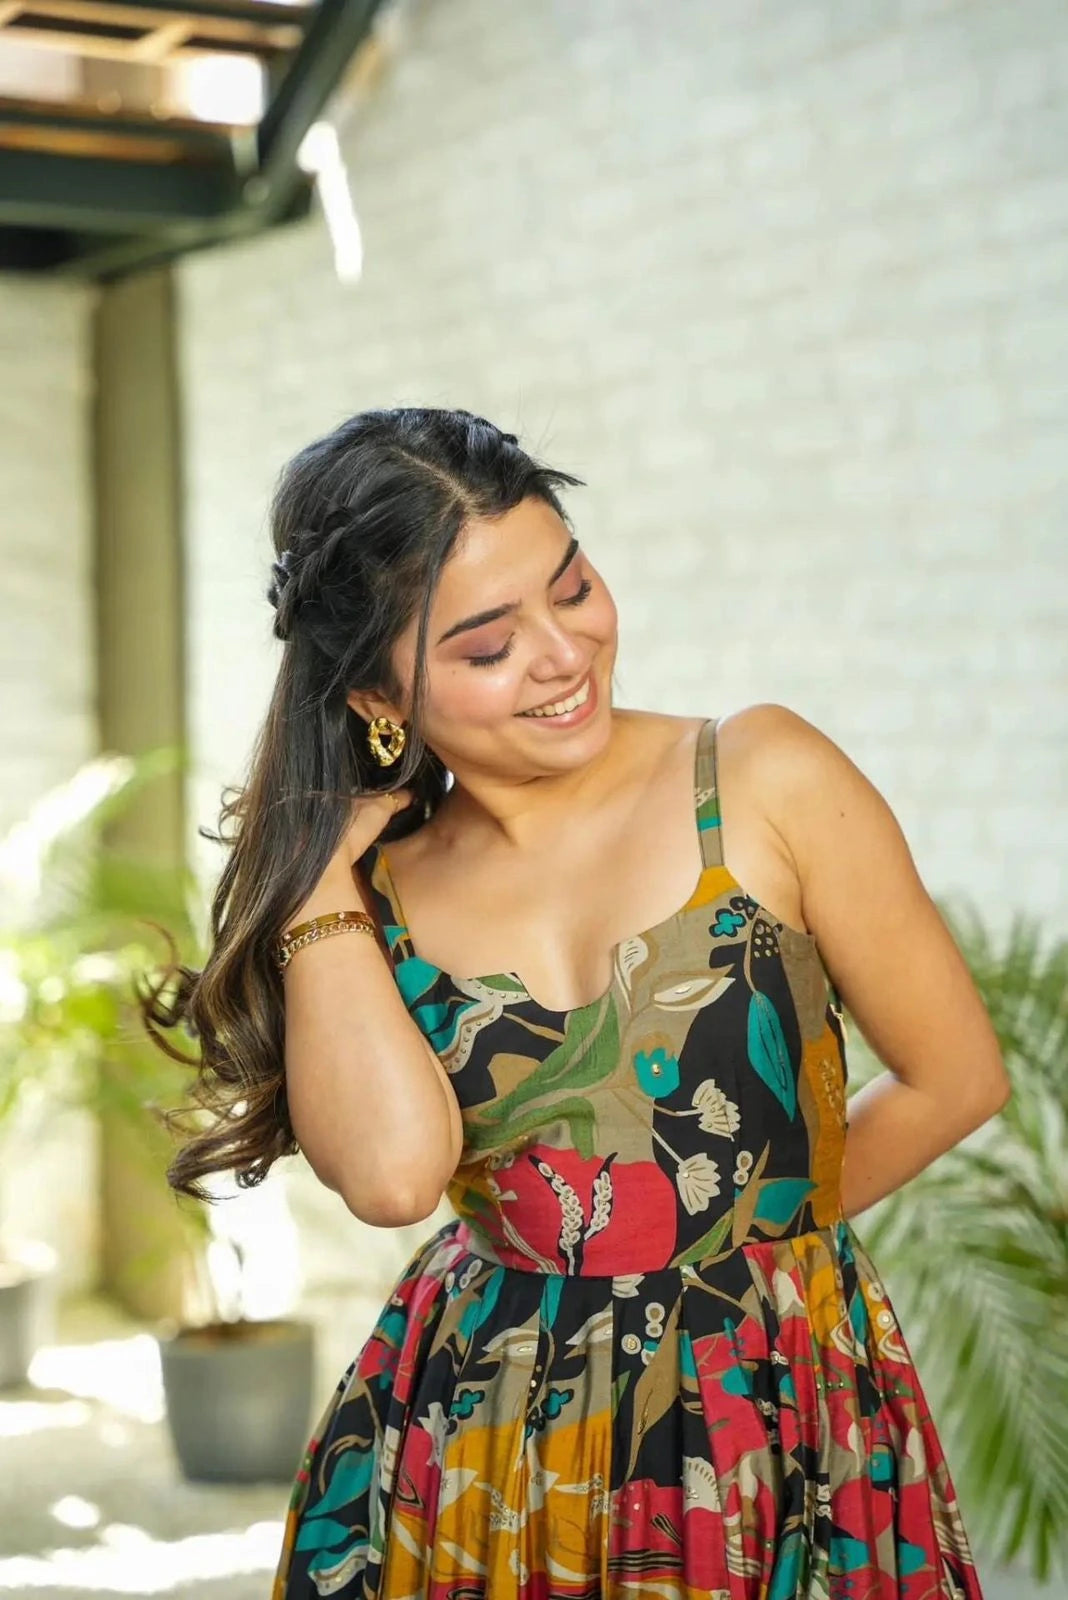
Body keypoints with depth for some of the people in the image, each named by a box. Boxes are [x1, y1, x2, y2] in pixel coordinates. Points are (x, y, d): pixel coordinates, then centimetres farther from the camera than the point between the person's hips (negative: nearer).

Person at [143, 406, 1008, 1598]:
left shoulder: (762, 778, -8)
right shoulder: (372, 886, -1)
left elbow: (954, 1078, -1)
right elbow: (393, 1173, -19)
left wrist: (760, 1219, 8)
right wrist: (317, 873, -11)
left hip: (783, 1435, -1)